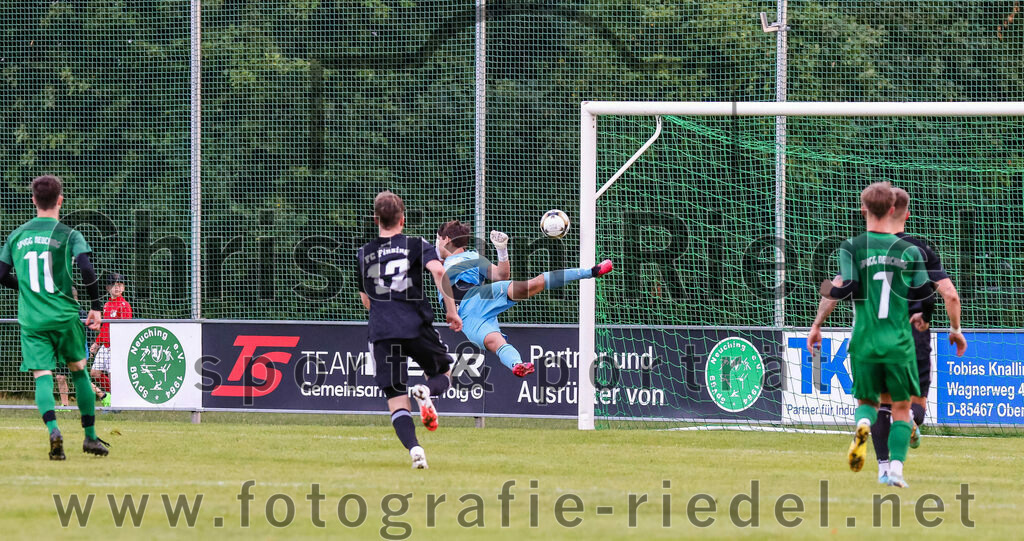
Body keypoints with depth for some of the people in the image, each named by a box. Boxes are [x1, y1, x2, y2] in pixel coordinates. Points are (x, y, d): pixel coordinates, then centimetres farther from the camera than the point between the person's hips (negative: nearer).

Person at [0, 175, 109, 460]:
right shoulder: (68, 235, -3)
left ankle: (53, 429, -30)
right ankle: (90, 436, 19)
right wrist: (95, 305, -5)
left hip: (31, 319, 1)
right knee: (79, 370, 16)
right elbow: (86, 269, -16)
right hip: (64, 316, -1)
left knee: (42, 377, -4)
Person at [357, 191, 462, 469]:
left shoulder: (363, 254, 13)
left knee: (397, 402, 2)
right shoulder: (416, 245, 5)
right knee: (443, 373, 23)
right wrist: (452, 311, -6)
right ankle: (426, 391, -13)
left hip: (381, 332, 2)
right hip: (417, 327, -2)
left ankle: (413, 448, -23)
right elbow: (439, 271, -14)